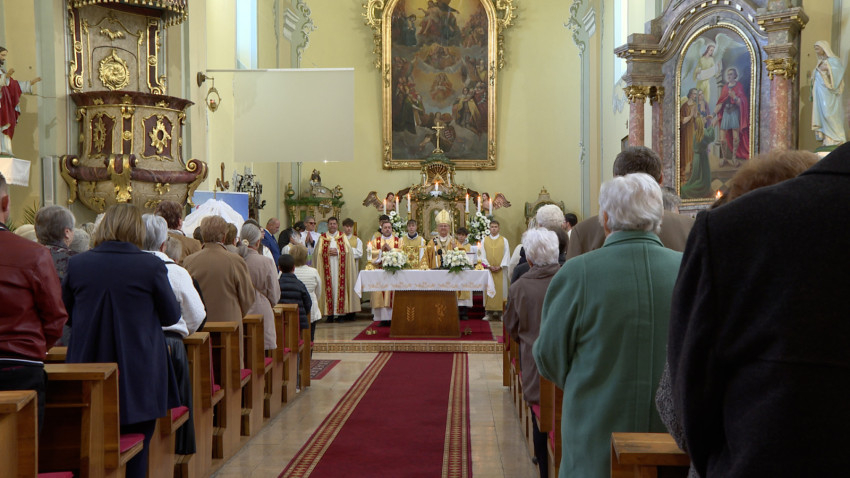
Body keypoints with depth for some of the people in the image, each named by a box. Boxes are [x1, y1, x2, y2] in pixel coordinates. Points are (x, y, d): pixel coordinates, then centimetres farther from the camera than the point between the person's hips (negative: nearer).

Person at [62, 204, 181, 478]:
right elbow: (171, 316, 1)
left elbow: (66, 316, 11)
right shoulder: (151, 266, -11)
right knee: (135, 455, 7)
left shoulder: (77, 264, -3)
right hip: (138, 380, -3)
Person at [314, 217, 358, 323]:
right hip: (327, 267, 0)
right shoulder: (322, 238, 12)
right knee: (329, 287, -6)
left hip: (340, 266, 0)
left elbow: (347, 251, 1)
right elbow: (319, 252, 2)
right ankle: (330, 314, -4)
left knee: (340, 286, -5)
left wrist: (337, 252, -12)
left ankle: (340, 313, -1)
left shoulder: (342, 237, 12)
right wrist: (328, 252, -13)